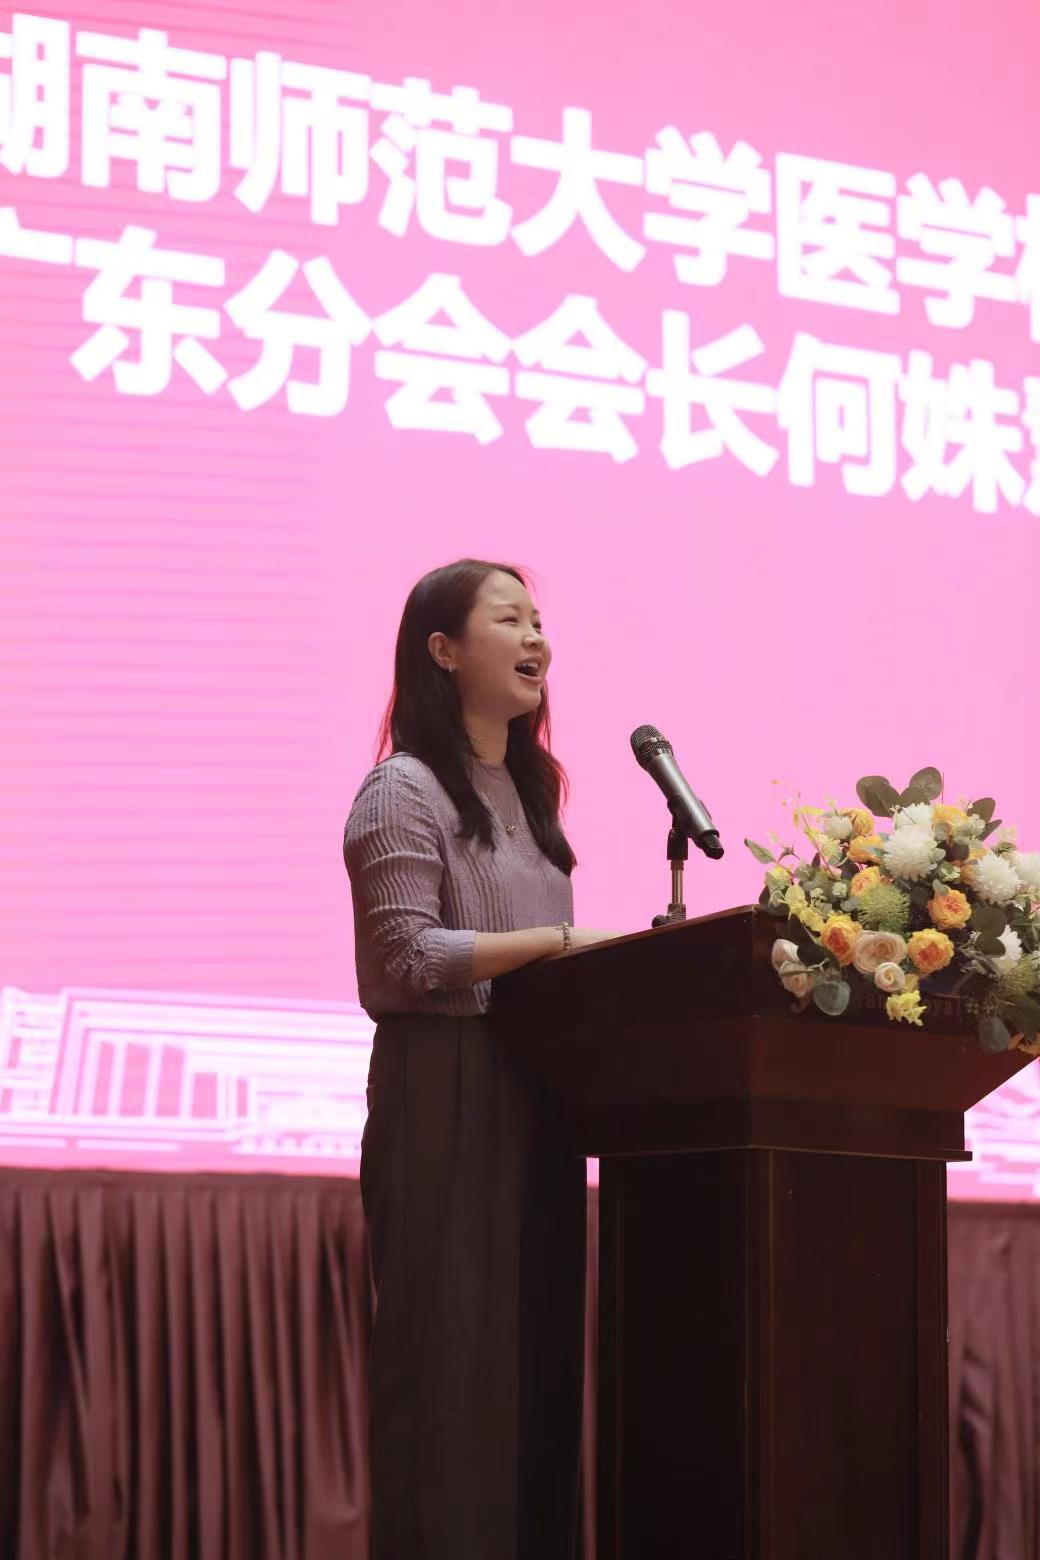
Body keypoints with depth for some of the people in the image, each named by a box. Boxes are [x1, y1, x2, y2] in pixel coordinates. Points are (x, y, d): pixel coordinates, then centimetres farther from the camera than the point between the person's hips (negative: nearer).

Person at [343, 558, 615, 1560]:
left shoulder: (525, 791, 19)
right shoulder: (406, 790, -6)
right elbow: (409, 955, -16)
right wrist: (561, 940, -18)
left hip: (533, 1102, 8)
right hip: (445, 1094, -8)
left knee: (535, 1347, 6)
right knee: (451, 1355, -6)